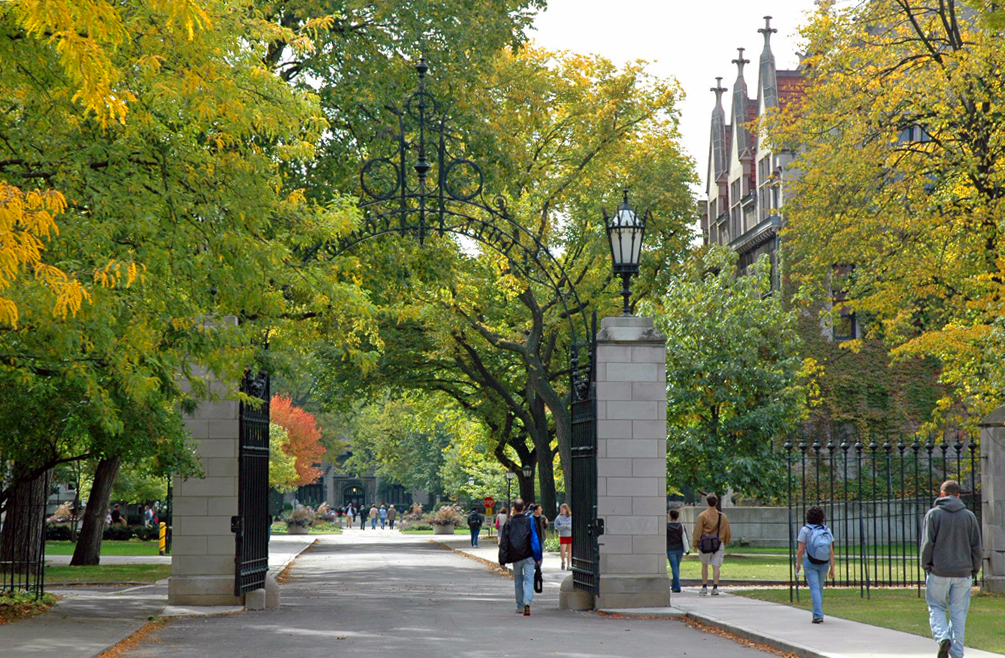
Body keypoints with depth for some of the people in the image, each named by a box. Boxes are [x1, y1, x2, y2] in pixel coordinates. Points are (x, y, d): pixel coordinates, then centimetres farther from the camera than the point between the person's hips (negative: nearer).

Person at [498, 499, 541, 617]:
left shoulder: (508, 523, 0)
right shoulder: (530, 520, -1)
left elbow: (503, 543, -1)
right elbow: (536, 539, 2)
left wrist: (503, 560, 2)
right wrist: (538, 557, 8)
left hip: (515, 557, 1)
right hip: (529, 556, -1)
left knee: (518, 581, 15)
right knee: (529, 580, -4)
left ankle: (520, 606, 20)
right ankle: (527, 602, -26)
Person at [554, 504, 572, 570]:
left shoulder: (571, 517, -1)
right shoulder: (558, 517, 1)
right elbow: (556, 527, -2)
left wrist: (567, 526, -17)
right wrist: (563, 526, -16)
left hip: (570, 536, 0)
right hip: (563, 536, 0)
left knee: (570, 551, 5)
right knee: (562, 551, -11)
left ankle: (569, 565, 13)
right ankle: (563, 561, 15)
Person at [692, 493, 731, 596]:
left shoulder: (702, 516, -5)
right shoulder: (722, 516, 4)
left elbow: (697, 531, -4)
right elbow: (727, 531, 11)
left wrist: (695, 544, 3)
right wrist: (725, 542, 25)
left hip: (705, 545, -1)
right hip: (718, 544, 2)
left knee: (704, 565, 13)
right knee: (716, 566, 1)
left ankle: (704, 587, 13)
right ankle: (715, 587, -9)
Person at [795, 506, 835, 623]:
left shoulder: (805, 530, -8)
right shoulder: (827, 530, 0)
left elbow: (800, 550, -9)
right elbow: (831, 551, -3)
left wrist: (798, 564, 1)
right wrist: (832, 568, 0)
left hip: (810, 564, -3)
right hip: (824, 564, 3)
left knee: (814, 589, -6)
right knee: (820, 588, 18)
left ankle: (818, 615, -16)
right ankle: (817, 613, 26)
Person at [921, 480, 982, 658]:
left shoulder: (933, 514, -2)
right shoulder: (969, 516, 6)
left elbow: (927, 544, -5)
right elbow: (976, 547, 7)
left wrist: (926, 566, 5)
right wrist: (974, 570, 14)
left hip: (939, 572, -2)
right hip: (963, 572, 2)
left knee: (936, 608, 10)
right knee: (959, 613, 8)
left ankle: (942, 637, -15)